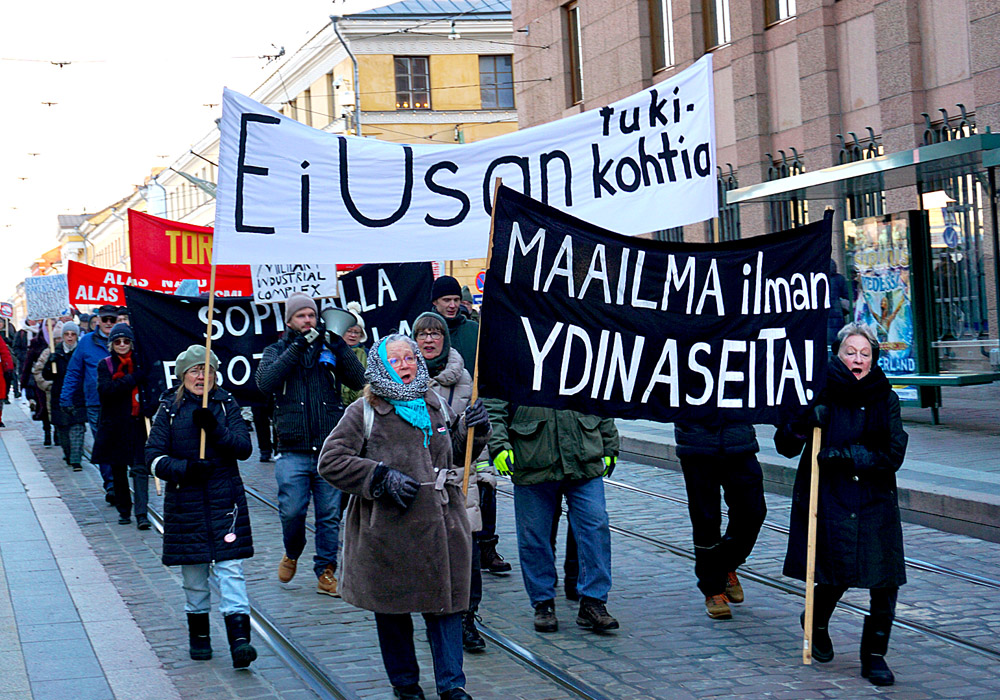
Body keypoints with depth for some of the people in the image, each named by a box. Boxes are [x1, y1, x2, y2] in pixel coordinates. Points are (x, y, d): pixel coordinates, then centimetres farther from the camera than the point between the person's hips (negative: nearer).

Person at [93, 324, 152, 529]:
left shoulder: (141, 362, 7)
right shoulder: (105, 365, 4)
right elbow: (104, 389, -13)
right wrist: (131, 379, -19)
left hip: (138, 423, 0)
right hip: (115, 425, 1)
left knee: (140, 468, -10)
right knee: (118, 469, 8)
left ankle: (141, 513, -14)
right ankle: (123, 510, 22)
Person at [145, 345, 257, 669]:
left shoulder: (226, 404, 5)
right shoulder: (169, 409, 3)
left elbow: (244, 447, -4)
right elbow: (154, 457, -2)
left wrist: (215, 429, -20)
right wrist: (185, 469, -19)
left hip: (225, 498, 0)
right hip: (185, 500, 0)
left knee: (230, 568, -9)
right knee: (194, 574, 8)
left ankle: (239, 639, -15)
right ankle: (198, 635, 24)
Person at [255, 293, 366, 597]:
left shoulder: (329, 350, 11)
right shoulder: (277, 351, 10)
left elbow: (358, 380, -1)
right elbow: (265, 381, -11)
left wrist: (338, 347, -12)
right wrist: (297, 348, -15)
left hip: (330, 448, 1)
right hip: (294, 449, -1)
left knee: (329, 514, 4)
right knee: (291, 511, -4)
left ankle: (325, 572, 15)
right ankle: (292, 553, 25)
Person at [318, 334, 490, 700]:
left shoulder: (435, 404, 12)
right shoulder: (364, 412, -4)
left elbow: (456, 451, 24)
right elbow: (331, 461, -8)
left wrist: (474, 430, 3)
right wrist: (382, 478, -15)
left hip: (440, 525, 3)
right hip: (388, 529, -3)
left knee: (445, 601, 2)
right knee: (393, 607, 8)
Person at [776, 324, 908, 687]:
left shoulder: (884, 399, 3)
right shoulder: (821, 394, -2)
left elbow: (893, 455, -4)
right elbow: (786, 447, 1)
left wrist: (847, 455, -17)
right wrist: (801, 426, -20)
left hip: (875, 504, 2)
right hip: (829, 502, -2)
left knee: (885, 582, -5)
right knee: (833, 576, 2)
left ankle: (874, 655, 13)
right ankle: (816, 624, 36)